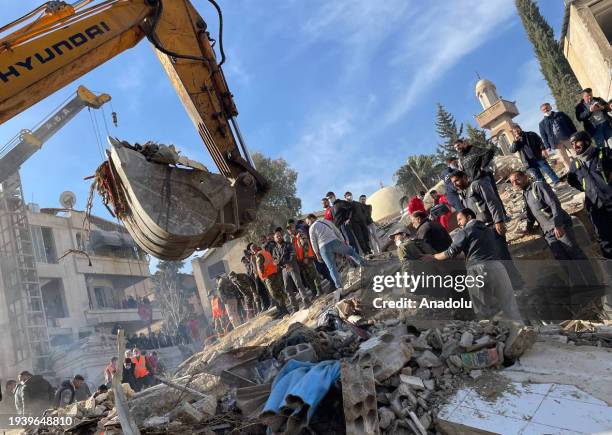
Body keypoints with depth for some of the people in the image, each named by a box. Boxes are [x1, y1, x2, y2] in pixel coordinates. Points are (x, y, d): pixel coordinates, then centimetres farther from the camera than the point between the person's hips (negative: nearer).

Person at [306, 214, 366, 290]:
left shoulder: (312, 228, 7)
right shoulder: (327, 222, 19)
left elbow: (313, 243, 4)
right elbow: (338, 232, 19)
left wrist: (317, 254, 10)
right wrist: (343, 242, 22)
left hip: (323, 248, -3)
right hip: (335, 242, 3)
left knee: (332, 268, 3)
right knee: (350, 251, 24)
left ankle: (338, 285, -2)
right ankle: (362, 263, 21)